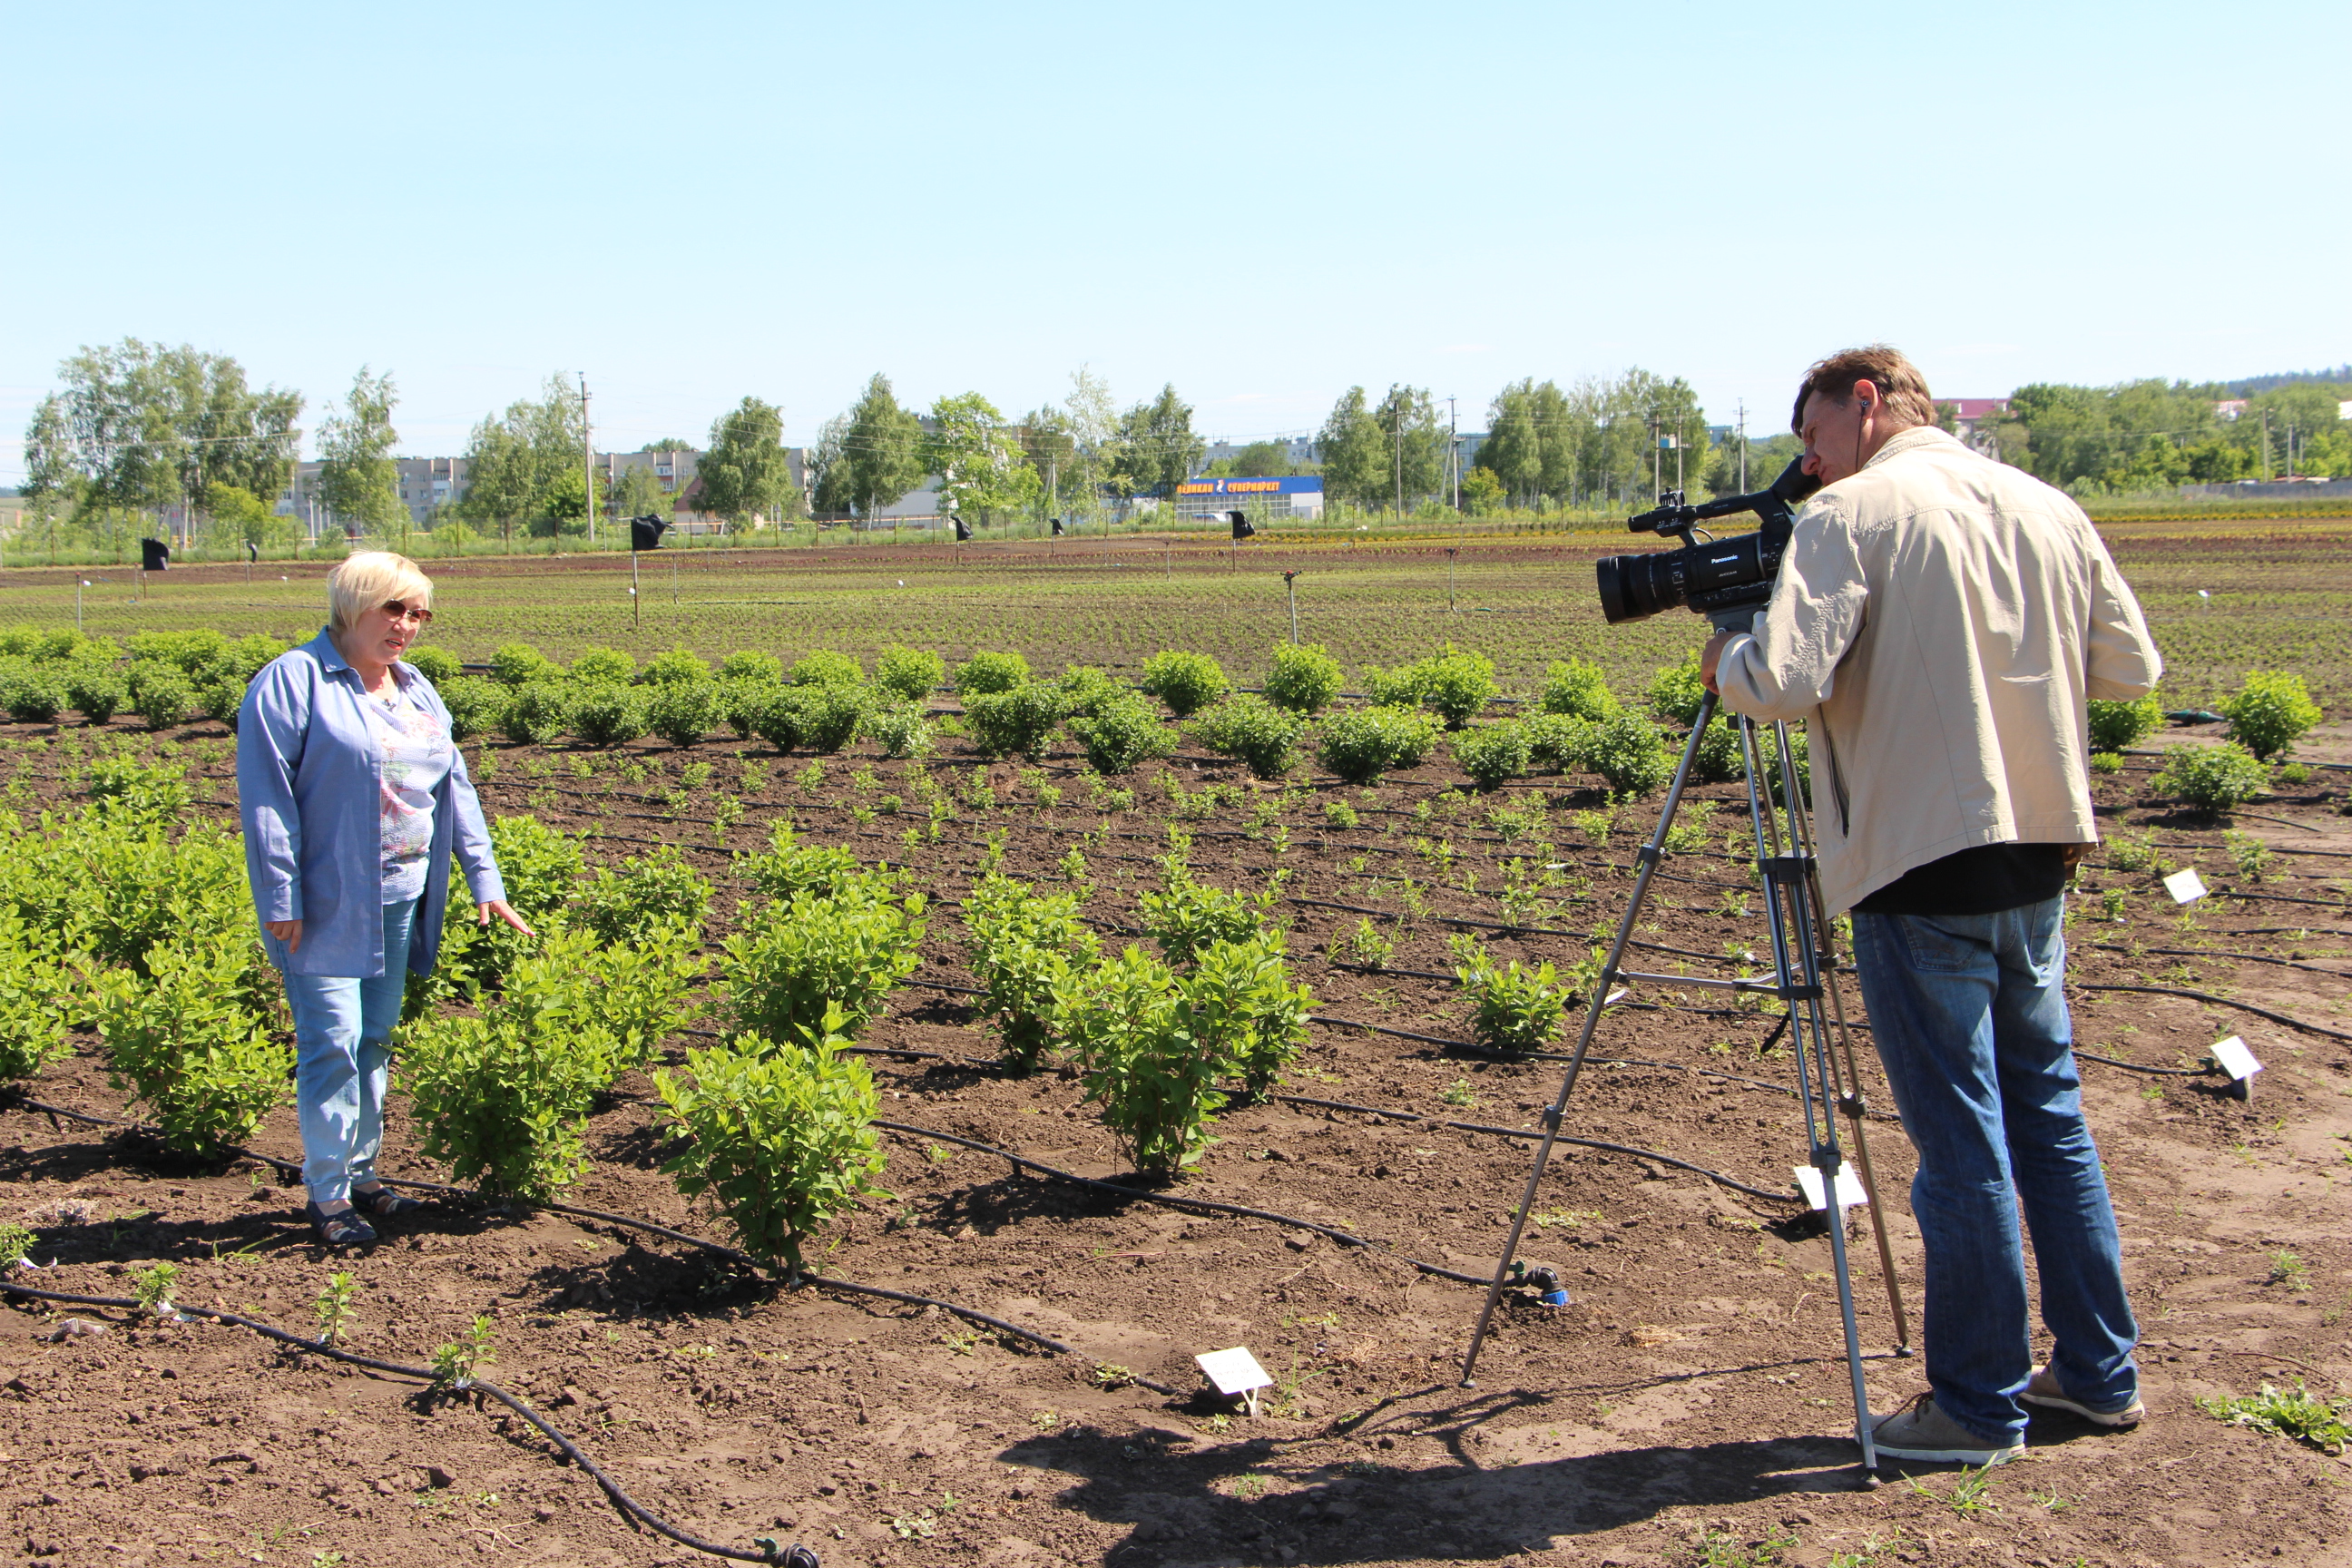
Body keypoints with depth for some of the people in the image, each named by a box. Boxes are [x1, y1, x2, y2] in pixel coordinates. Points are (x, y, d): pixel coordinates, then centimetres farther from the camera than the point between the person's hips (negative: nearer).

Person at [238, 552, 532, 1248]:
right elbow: (265, 794, -13)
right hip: (328, 903, -7)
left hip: (400, 902, 7)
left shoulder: (416, 692, 15)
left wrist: (484, 879, 11)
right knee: (332, 1044, -7)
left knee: (376, 1041, 14)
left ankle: (361, 1174, 26)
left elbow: (454, 789, 16)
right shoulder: (293, 681, -9)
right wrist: (281, 896, -17)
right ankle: (329, 1197, 3)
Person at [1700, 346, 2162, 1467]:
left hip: (1922, 864, -7)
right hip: (2037, 852, 7)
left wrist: (1725, 661, -1)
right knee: (2048, 1112, 18)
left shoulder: (1853, 514, -11)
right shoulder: (2048, 508, 9)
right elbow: (2131, 670, 13)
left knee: (1960, 1139, 1)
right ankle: (2097, 1371, 27)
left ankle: (1980, 1406, 12)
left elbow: (1786, 680, -22)